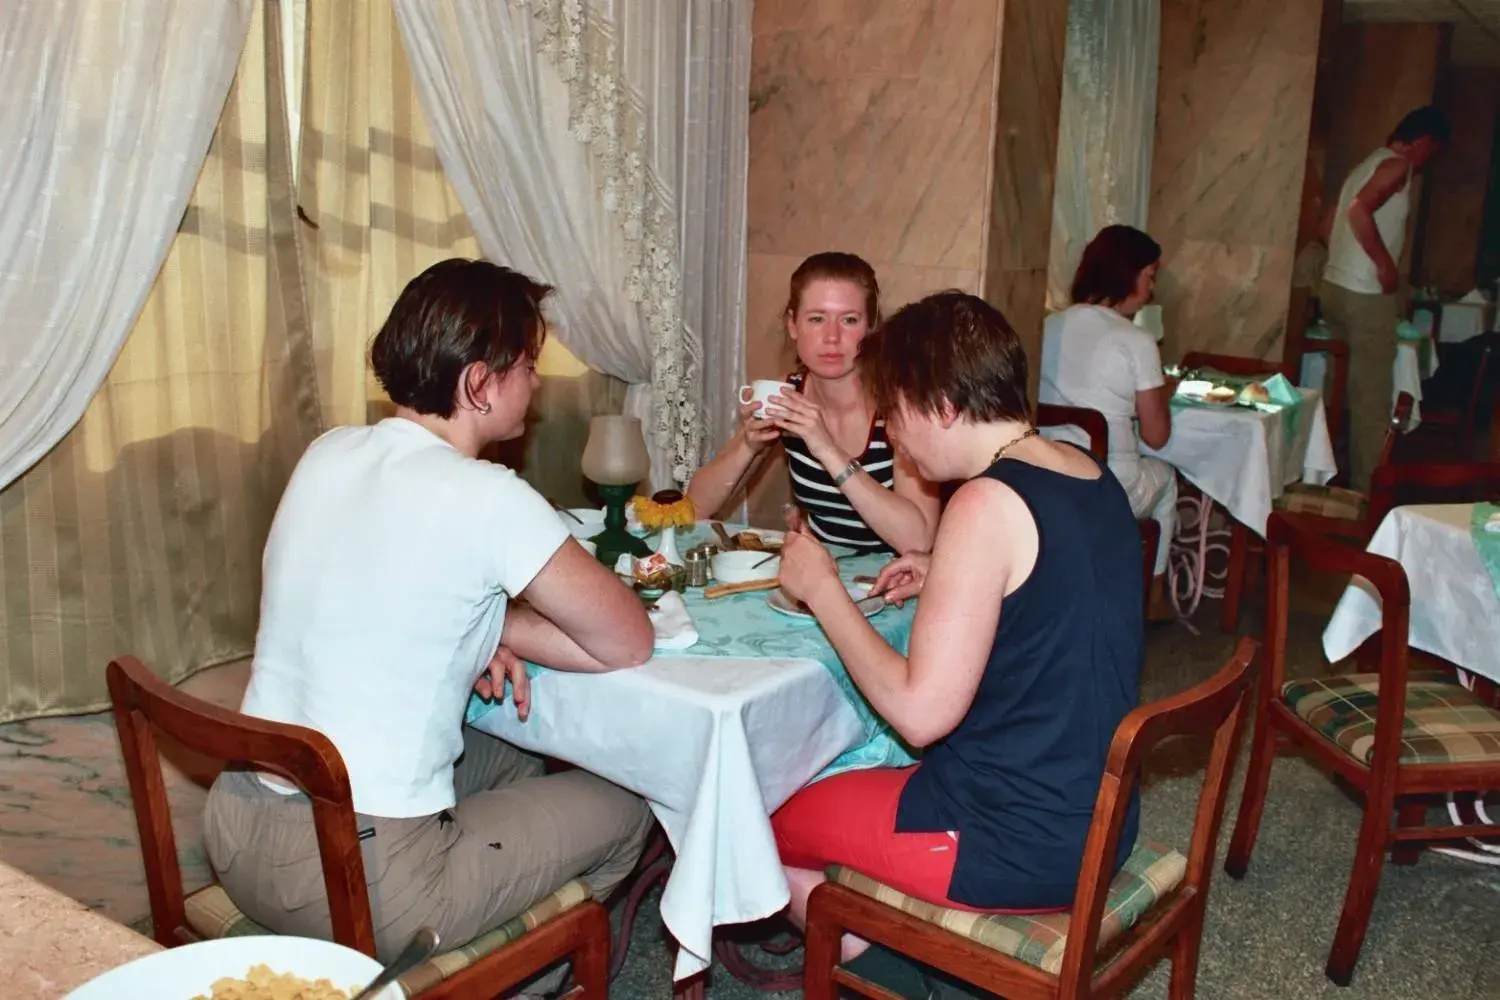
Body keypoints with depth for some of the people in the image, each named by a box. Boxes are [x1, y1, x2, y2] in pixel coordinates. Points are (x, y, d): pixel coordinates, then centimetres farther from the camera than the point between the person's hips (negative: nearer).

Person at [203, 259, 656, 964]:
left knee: (511, 757, 28)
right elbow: (630, 645, -11)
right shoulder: (486, 497, -19)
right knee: (620, 808, 14)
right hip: (359, 884, -7)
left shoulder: (326, 453, 2)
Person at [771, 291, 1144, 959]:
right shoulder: (1095, 478, 3)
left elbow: (920, 714, -24)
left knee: (762, 817, 11)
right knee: (847, 773, 27)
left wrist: (822, 589, -14)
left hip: (1017, 850, -9)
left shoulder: (988, 503, -23)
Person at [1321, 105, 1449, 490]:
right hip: (1365, 295, -9)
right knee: (1372, 398, -3)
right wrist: (1386, 264, -20)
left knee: (1344, 389, 16)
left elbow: (1328, 226, 23)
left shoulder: (1367, 164, 19)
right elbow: (1360, 210, -26)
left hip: (1334, 286, 9)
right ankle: (1366, 488, 1)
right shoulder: (1397, 165, -9)